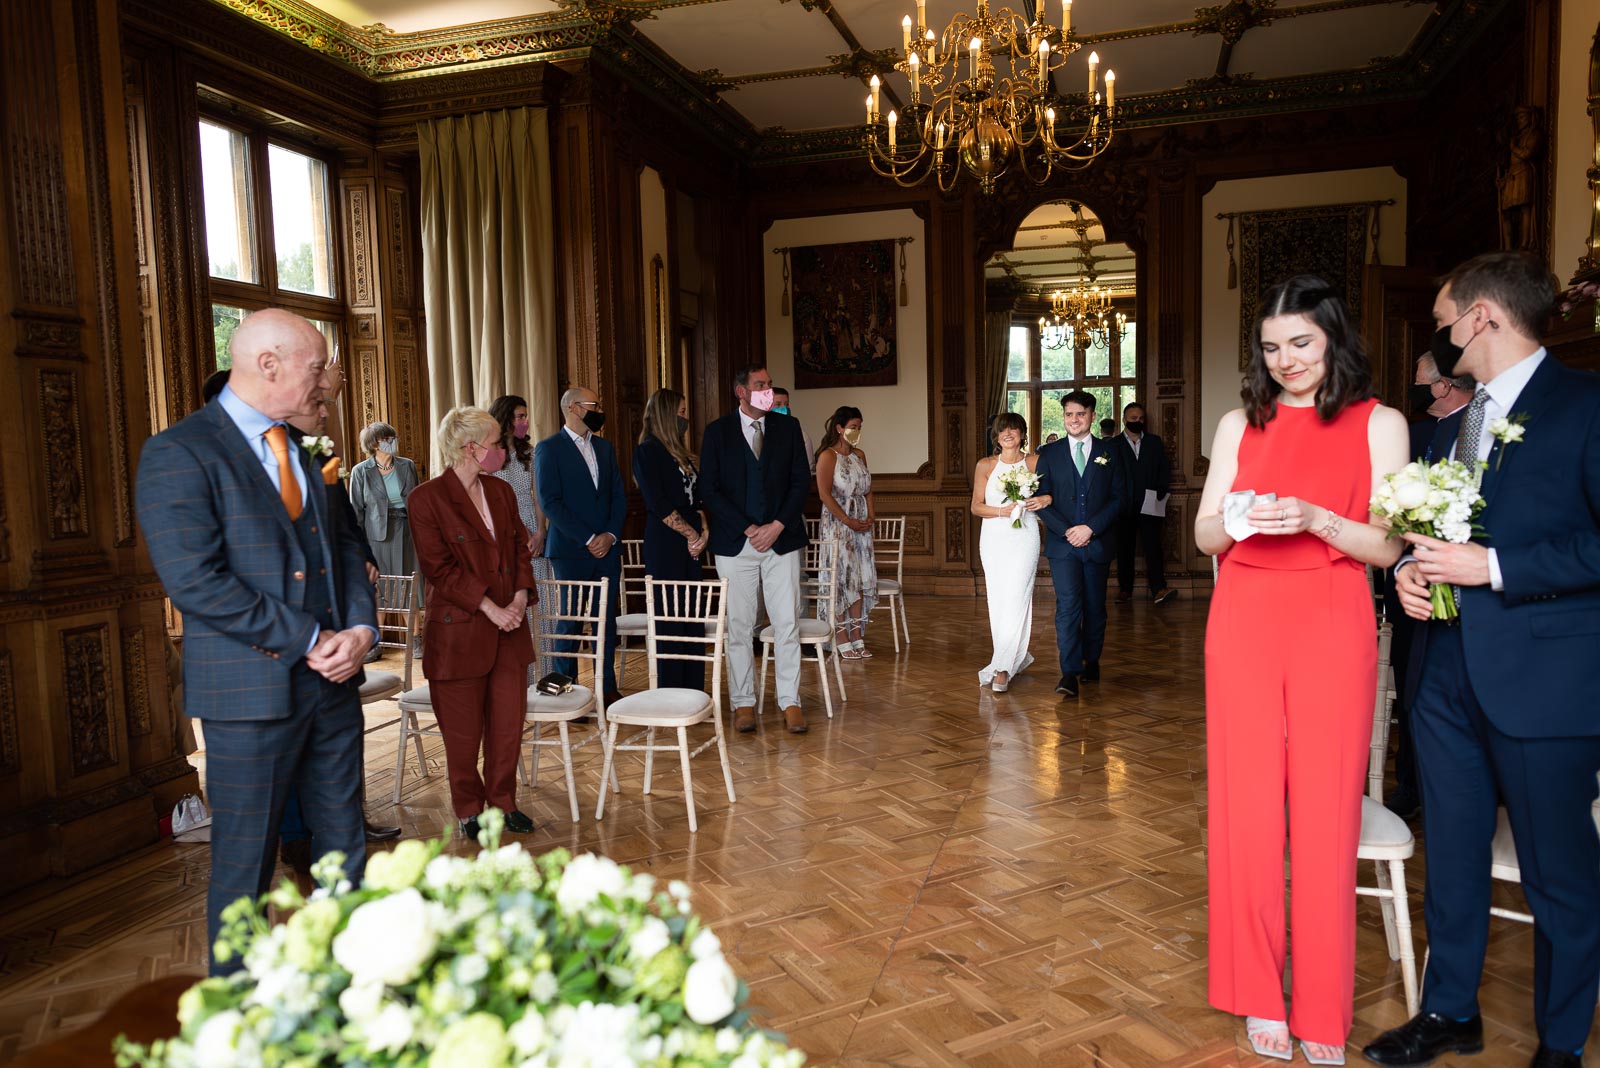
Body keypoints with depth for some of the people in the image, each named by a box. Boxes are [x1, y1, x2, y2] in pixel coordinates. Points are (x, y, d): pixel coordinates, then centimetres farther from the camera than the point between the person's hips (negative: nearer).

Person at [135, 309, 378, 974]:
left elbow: (345, 546, 13)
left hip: (332, 677, 7)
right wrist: (308, 640, -17)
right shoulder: (179, 453, -11)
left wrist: (361, 628, -5)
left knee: (345, 848, 15)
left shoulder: (299, 451, 13)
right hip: (253, 689, -7)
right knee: (245, 864, 8)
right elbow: (194, 580, -20)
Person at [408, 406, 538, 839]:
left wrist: (521, 596, -4)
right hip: (458, 631, -5)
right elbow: (438, 567, -12)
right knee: (463, 730, 6)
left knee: (509, 722, 7)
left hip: (509, 628, 5)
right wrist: (488, 607, -16)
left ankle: (504, 801, 24)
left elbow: (520, 547, 13)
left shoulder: (502, 491, 11)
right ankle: (469, 809, 24)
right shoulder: (427, 498, -9)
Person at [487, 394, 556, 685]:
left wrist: (539, 532, -6)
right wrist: (522, 533, -11)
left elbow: (537, 496, 8)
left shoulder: (529, 454, 12)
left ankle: (538, 673, 6)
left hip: (533, 538, 4)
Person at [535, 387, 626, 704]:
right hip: (570, 550, -5)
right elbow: (550, 502, -11)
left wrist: (610, 535, -5)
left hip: (607, 547, 5)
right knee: (568, 622, 1)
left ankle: (608, 687, 17)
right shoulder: (548, 448, -3)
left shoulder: (604, 447, 15)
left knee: (607, 619, 8)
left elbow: (618, 496, 12)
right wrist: (588, 539, -13)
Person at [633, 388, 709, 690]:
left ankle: (693, 693, 13)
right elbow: (657, 503, -13)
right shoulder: (647, 451, -6)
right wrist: (691, 533, -9)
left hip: (690, 547, 7)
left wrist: (704, 531, 0)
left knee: (693, 619, 7)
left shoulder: (683, 454, 18)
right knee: (671, 620, -4)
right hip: (664, 548, -7)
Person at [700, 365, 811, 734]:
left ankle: (790, 703, 10)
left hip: (781, 539, 1)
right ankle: (743, 703, 15)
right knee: (739, 627, 4)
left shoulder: (788, 427, 7)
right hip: (735, 543, -1)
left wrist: (776, 527, -8)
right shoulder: (717, 432, 2)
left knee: (787, 624, 1)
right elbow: (710, 489, -3)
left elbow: (801, 480, 4)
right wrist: (749, 529, -10)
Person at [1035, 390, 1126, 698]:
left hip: (1098, 543, 1)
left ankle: (1091, 661, 26)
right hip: (1062, 543, -1)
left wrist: (1091, 528, -11)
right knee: (1067, 605, -10)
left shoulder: (1109, 452, 6)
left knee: (1095, 606, 10)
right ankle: (1070, 673, -12)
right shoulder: (1049, 453, 6)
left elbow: (1120, 498, 1)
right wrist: (1066, 531, -10)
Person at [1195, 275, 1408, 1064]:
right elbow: (1203, 535, 8)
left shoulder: (1379, 424, 4)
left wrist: (1314, 520, -18)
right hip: (1244, 628, 2)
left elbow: (1388, 546, -1)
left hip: (1332, 630, -1)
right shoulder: (1240, 424, 10)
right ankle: (1259, 996, 18)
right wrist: (1237, 521, -14)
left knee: (1324, 816, 0)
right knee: (1247, 808, 3)